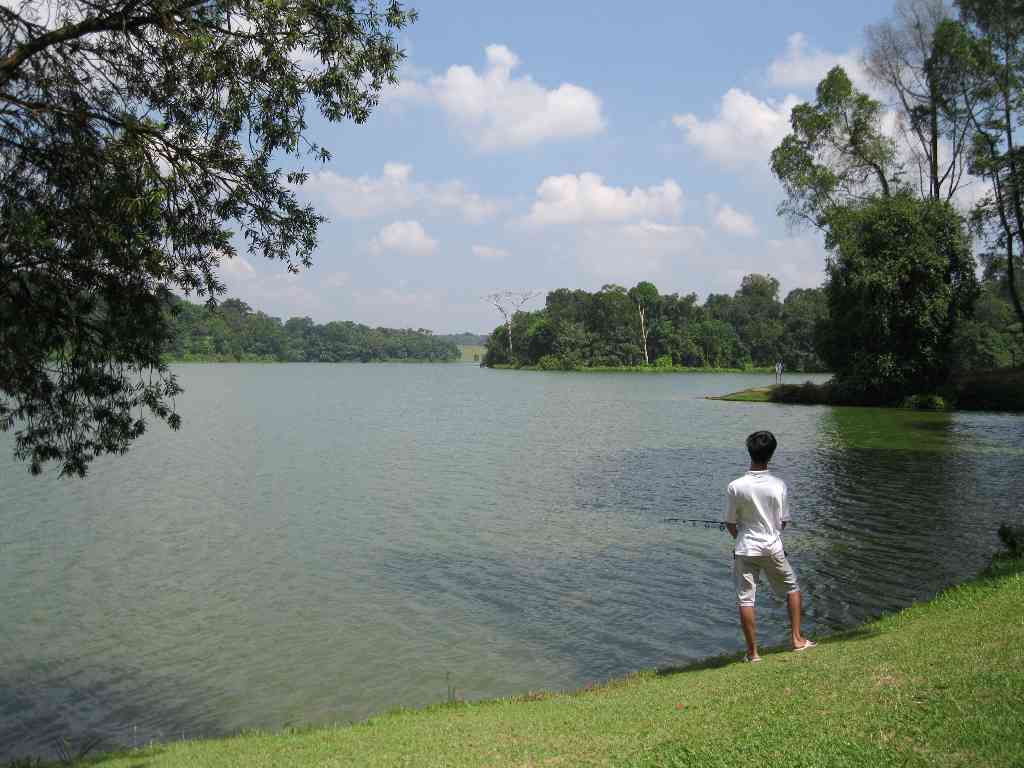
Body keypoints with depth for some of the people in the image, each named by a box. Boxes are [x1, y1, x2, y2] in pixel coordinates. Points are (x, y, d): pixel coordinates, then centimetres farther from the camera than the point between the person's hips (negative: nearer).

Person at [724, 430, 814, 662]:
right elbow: (783, 521, 2)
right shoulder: (778, 485, -9)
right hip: (773, 547, 2)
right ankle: (797, 639, 25)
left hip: (745, 549, -1)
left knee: (745, 600, 5)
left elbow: (730, 524, -4)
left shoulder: (736, 487, -13)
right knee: (792, 589, 23)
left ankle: (752, 652, 10)